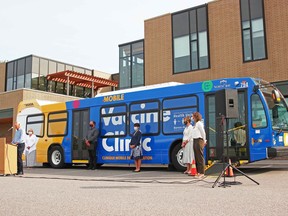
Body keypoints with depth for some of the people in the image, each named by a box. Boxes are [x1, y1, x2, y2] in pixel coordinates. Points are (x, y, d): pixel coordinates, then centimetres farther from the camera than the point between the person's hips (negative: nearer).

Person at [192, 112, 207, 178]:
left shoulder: (199, 123, -10)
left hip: (199, 141, -10)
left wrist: (204, 141, -8)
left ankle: (202, 173, -5)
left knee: (200, 157, -8)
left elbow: (203, 132, -12)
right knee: (196, 157, 10)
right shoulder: (195, 124, 17)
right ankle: (198, 172, 16)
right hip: (195, 141, 10)